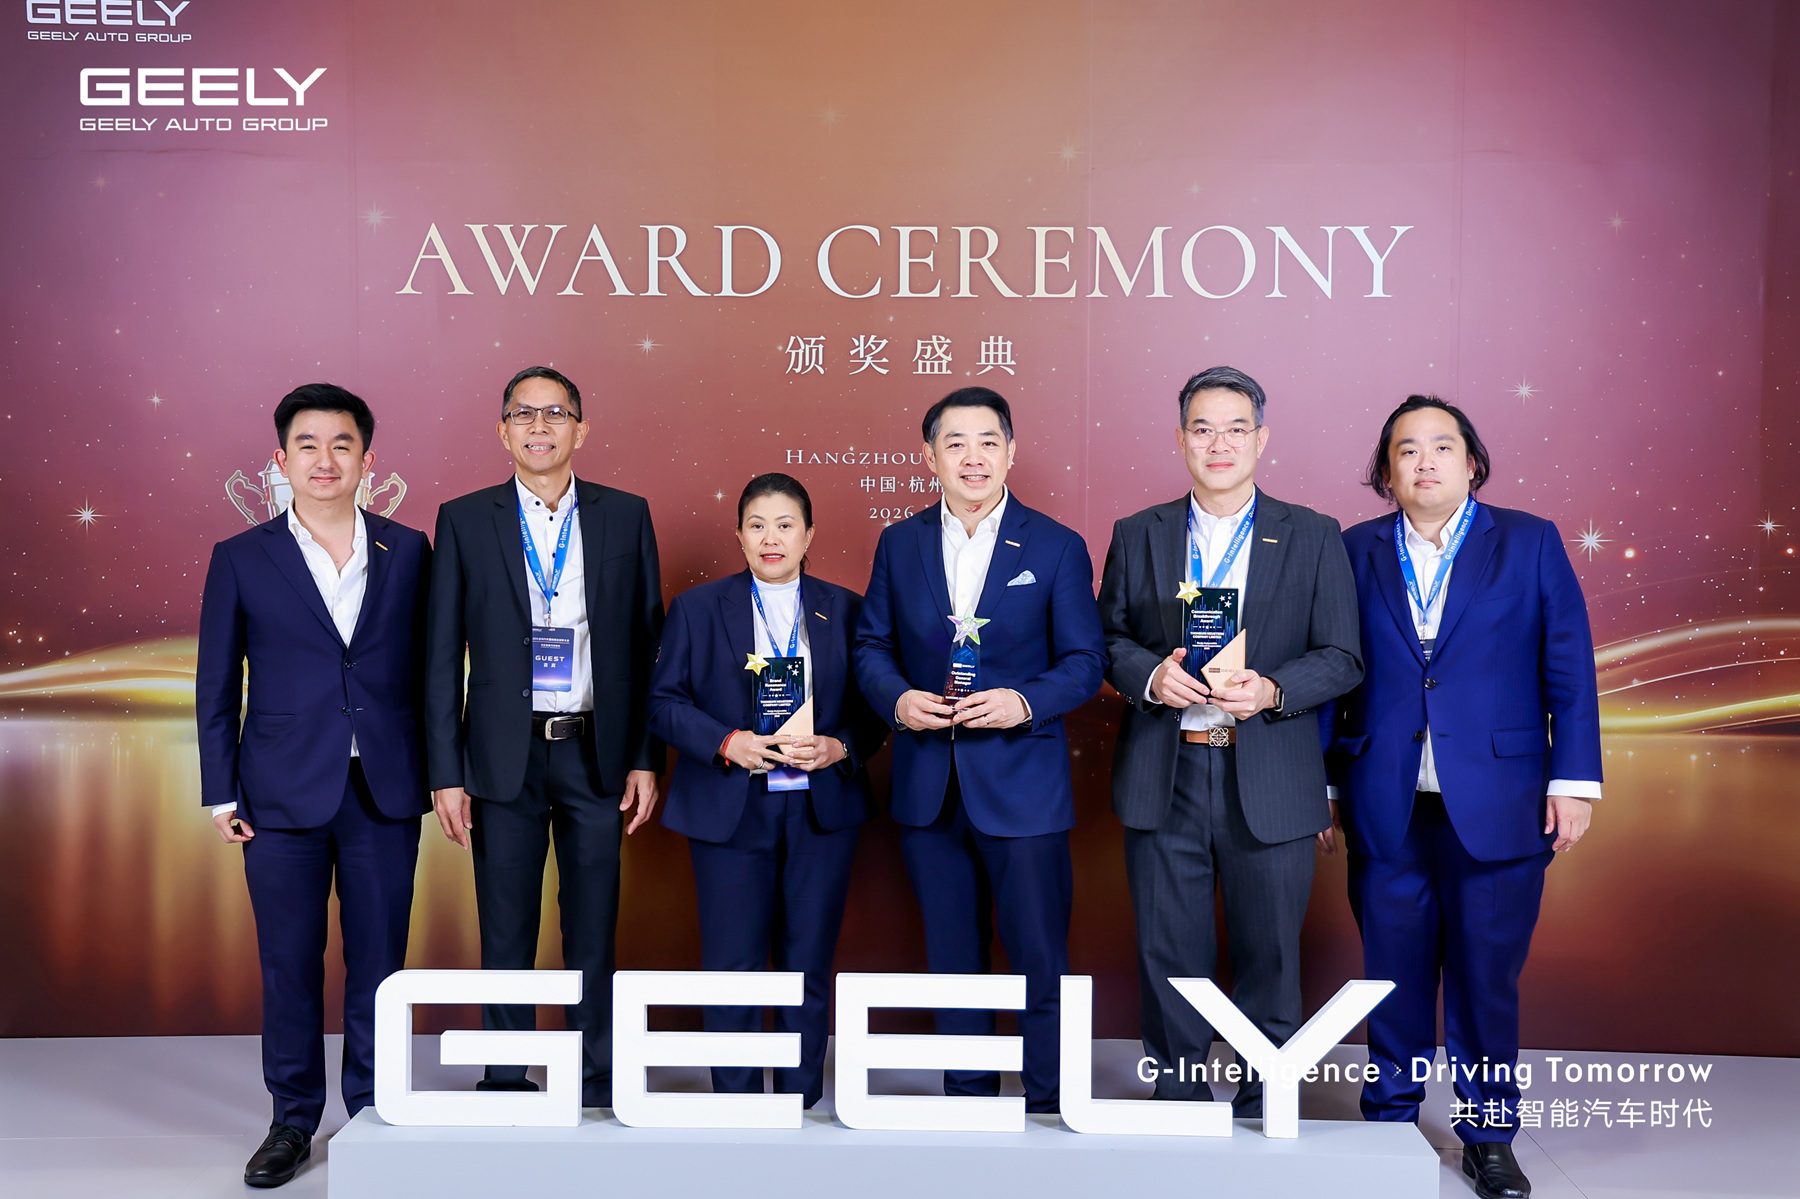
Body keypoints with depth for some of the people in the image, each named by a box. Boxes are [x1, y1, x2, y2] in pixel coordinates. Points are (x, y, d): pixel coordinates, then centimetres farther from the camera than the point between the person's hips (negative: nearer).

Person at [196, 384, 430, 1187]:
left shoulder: (408, 552, 5)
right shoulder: (242, 559, 2)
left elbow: (429, 667, 7)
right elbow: (216, 685, 4)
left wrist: (437, 772, 2)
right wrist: (221, 792, 0)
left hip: (385, 791, 1)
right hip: (285, 794, 0)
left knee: (378, 961, 8)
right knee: (289, 964, 7)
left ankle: (373, 1112, 23)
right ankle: (293, 1121, 22)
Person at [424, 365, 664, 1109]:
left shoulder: (625, 516, 4)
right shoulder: (464, 520, 2)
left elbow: (647, 643, 5)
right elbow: (442, 657, 1)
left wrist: (646, 759, 1)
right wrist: (446, 773, -3)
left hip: (597, 754, 1)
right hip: (504, 756, 0)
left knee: (594, 934, 8)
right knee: (505, 936, 7)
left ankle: (598, 1090, 21)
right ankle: (505, 1087, 21)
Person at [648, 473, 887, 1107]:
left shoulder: (845, 610, 7)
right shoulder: (696, 608, 5)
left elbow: (873, 709, 7)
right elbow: (664, 701, 1)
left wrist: (838, 747, -13)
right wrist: (727, 743, -14)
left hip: (822, 810, 1)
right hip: (730, 810, -1)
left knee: (809, 965, 7)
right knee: (732, 965, 2)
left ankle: (801, 1102, 21)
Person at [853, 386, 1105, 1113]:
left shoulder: (1057, 548, -2)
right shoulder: (899, 544, 6)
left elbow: (1085, 661, -3)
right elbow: (871, 644, 9)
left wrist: (1024, 701, -20)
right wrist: (896, 698, -11)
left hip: (1022, 783, -3)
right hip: (928, 786, 3)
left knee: (1041, 963, 2)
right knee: (952, 962, 15)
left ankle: (1049, 1109, 19)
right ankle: (966, 1107, 29)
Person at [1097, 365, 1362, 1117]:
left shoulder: (1314, 538, 3)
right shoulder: (1137, 536, 8)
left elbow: (1341, 658, 1)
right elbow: (1109, 639, 8)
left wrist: (1272, 690, -17)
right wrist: (1149, 674, -13)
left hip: (1271, 785, -1)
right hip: (1164, 779, 1)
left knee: (1268, 959, 8)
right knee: (1170, 959, 9)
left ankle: (1263, 1116, 25)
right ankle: (1179, 1110, 24)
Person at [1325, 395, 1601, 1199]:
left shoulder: (1529, 543, 3)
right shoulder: (1355, 552, 6)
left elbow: (1570, 669, 1)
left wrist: (1574, 779, -4)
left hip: (1497, 805, -1)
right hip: (1385, 807, 1)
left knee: (1487, 979, 7)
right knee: (1393, 977, 10)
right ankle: (1389, 1124, 26)